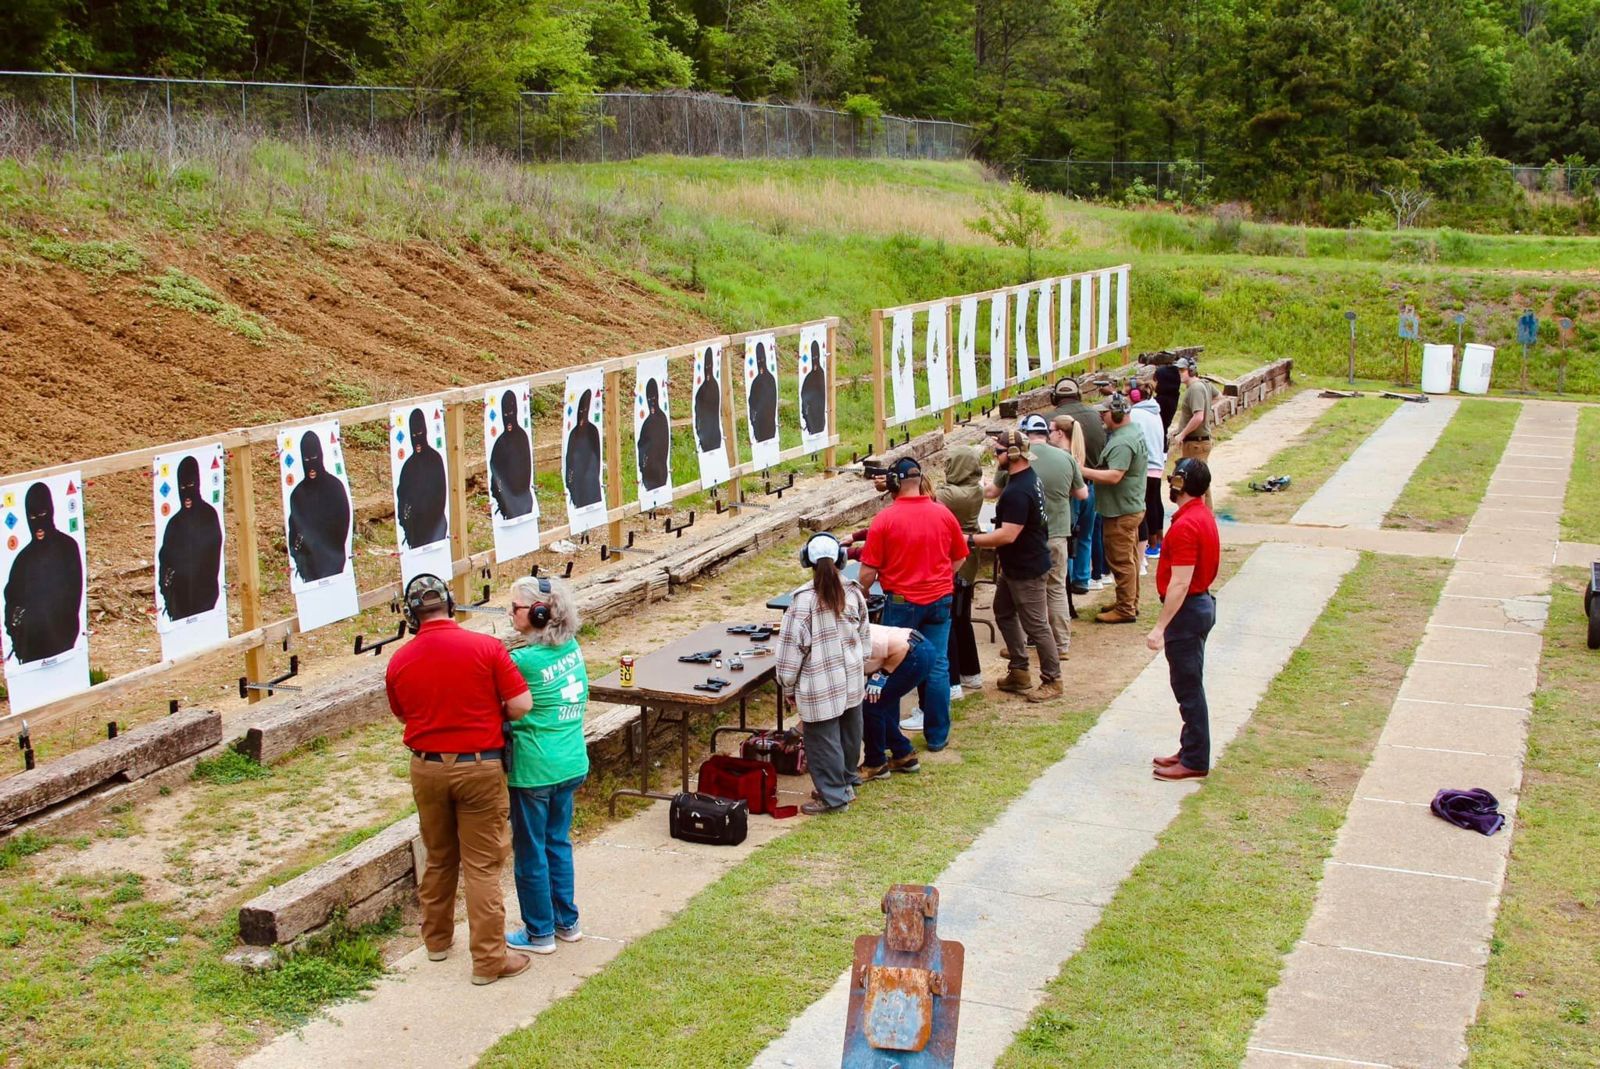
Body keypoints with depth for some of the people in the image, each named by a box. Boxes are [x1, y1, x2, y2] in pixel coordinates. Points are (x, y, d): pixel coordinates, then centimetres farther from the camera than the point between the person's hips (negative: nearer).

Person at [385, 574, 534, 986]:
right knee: (482, 866, 2)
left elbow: (402, 715, 11)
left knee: (439, 859, 20)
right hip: (479, 767, -3)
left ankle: (437, 940, 35)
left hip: (427, 768, 4)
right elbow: (521, 705, -14)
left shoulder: (399, 662, -3)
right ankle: (489, 959, 5)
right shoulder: (486, 647, -14)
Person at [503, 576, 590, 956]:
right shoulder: (572, 648, 1)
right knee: (559, 842, 21)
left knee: (530, 852, 8)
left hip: (534, 770, -7)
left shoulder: (523, 661, -21)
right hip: (572, 764, 7)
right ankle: (566, 922, 31)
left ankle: (539, 933, 19)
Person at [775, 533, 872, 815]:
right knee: (848, 732, 18)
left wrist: (789, 686, -2)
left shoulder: (805, 598, -16)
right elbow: (865, 636, 11)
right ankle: (846, 781, 33)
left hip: (820, 685, -6)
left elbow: (793, 645, -12)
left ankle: (833, 795, 10)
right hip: (853, 680, 6)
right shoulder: (853, 592, 0)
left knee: (823, 739, 4)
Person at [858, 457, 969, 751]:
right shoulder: (943, 514, -2)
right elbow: (959, 558, 10)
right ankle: (937, 736, 13)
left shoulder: (884, 519, -13)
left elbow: (869, 572, -11)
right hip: (940, 600, 3)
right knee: (938, 667, 9)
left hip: (901, 602, -3)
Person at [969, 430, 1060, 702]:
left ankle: (1052, 681, 11)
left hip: (1027, 568, -11)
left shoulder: (1018, 492, -28)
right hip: (1014, 565, 11)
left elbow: (1008, 535, -31)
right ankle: (1019, 671, 28)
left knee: (1036, 624, 0)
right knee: (1004, 612, 20)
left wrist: (970, 540, -25)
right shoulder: (1027, 477, 5)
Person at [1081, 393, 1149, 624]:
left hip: (1121, 512, -11)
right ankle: (1130, 603, 28)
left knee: (1121, 561, -4)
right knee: (1129, 558, 18)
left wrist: (1083, 471, -26)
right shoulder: (1134, 432, 11)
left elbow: (1114, 476, -31)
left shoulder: (1122, 442, -24)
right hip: (1131, 507, 11)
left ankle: (1125, 610, 2)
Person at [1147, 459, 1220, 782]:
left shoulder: (1185, 526, -23)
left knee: (1188, 688, -1)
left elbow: (1180, 583, -27)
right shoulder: (1203, 515, 9)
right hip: (1201, 602, 10)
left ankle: (1195, 762, 6)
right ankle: (1191, 751, 27)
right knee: (1189, 686, 17)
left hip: (1187, 610, -10)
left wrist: (1160, 627, -25)